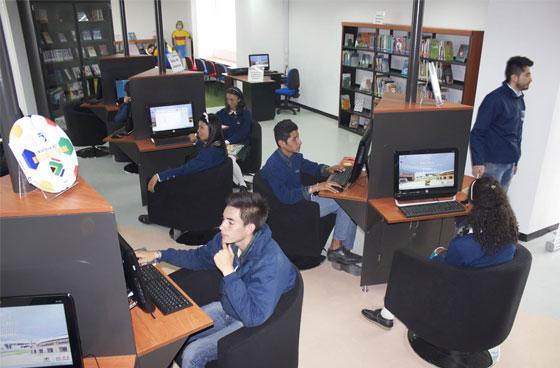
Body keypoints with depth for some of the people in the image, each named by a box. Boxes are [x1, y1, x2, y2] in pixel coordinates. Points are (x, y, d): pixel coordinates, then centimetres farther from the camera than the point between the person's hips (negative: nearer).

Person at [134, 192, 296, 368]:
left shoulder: (271, 262, -34)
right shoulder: (226, 238, -12)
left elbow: (253, 317, -35)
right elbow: (199, 257, 9)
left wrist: (229, 271, -37)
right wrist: (158, 255, 1)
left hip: (250, 325, -6)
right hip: (226, 307, 7)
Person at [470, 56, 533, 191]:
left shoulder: (520, 100, 10)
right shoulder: (495, 99, -13)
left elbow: (517, 134, 17)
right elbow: (477, 133, -15)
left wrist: (515, 160, 18)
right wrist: (477, 162, -21)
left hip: (509, 164, 7)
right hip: (492, 163, -7)